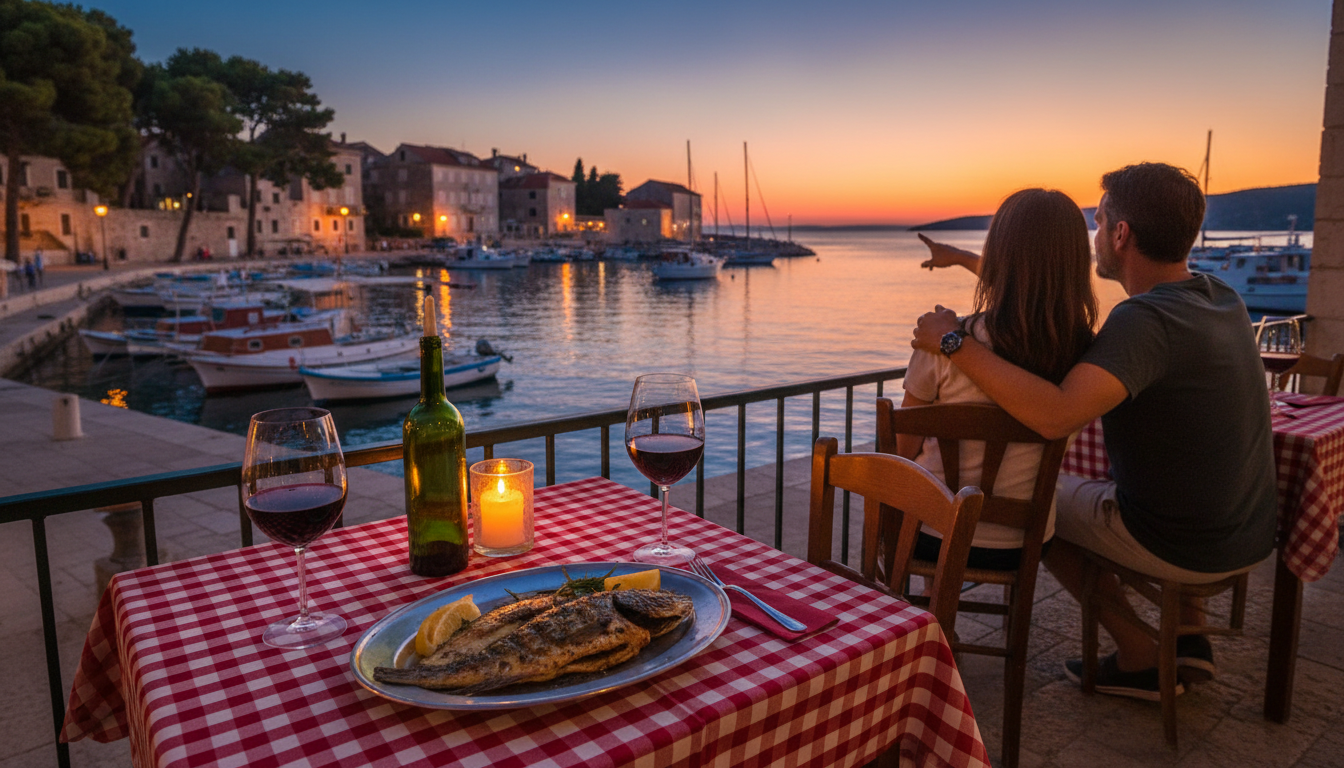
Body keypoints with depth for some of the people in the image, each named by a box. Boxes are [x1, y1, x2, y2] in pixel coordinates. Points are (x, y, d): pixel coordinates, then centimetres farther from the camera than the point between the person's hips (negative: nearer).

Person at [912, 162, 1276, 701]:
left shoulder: (1145, 320, -27)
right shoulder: (1222, 299, 0)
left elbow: (1055, 415, -42)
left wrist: (956, 344, -33)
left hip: (1183, 548, -8)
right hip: (1253, 537, 8)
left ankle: (1140, 658, 19)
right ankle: (1189, 637, 29)